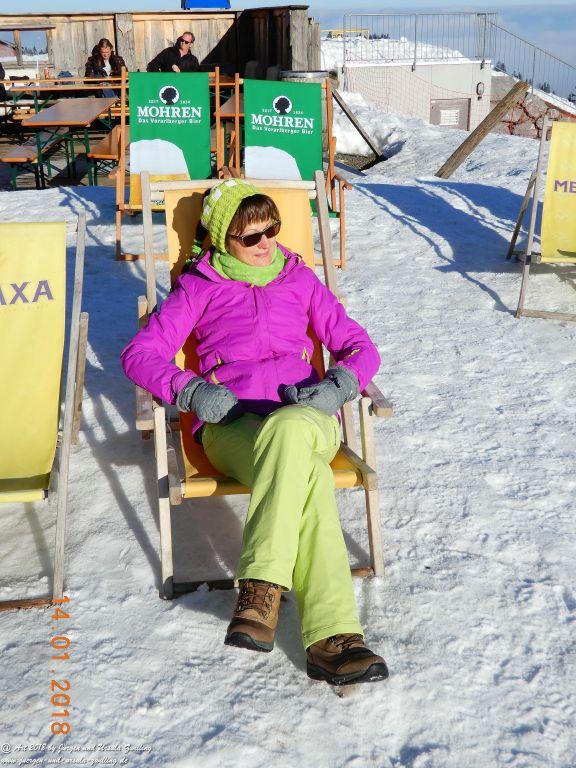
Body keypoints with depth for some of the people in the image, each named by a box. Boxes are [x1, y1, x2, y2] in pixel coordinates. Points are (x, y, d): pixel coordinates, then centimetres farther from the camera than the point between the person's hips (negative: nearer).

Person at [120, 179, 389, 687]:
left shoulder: (300, 280, 23)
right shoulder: (199, 289, 18)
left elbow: (360, 347, 18)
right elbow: (139, 354, 9)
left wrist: (340, 384, -6)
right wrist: (191, 390, -10)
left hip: (305, 416, 2)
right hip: (231, 425, -1)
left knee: (289, 431, -41)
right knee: (307, 475, -39)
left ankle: (261, 592, -45)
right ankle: (334, 637, -46)